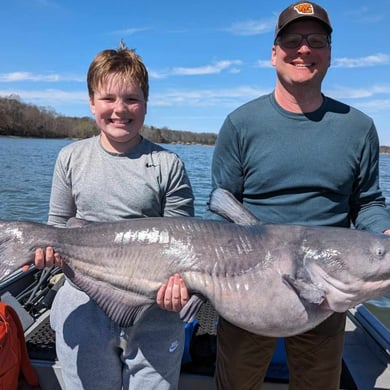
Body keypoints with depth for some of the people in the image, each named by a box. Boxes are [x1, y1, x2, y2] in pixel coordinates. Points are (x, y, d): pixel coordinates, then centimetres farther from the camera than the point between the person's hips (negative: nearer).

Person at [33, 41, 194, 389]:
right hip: (84, 311, 2)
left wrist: (179, 279, -24)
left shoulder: (168, 165, -6)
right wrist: (47, 248, -11)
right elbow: (58, 226, 10)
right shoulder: (71, 158, 2)